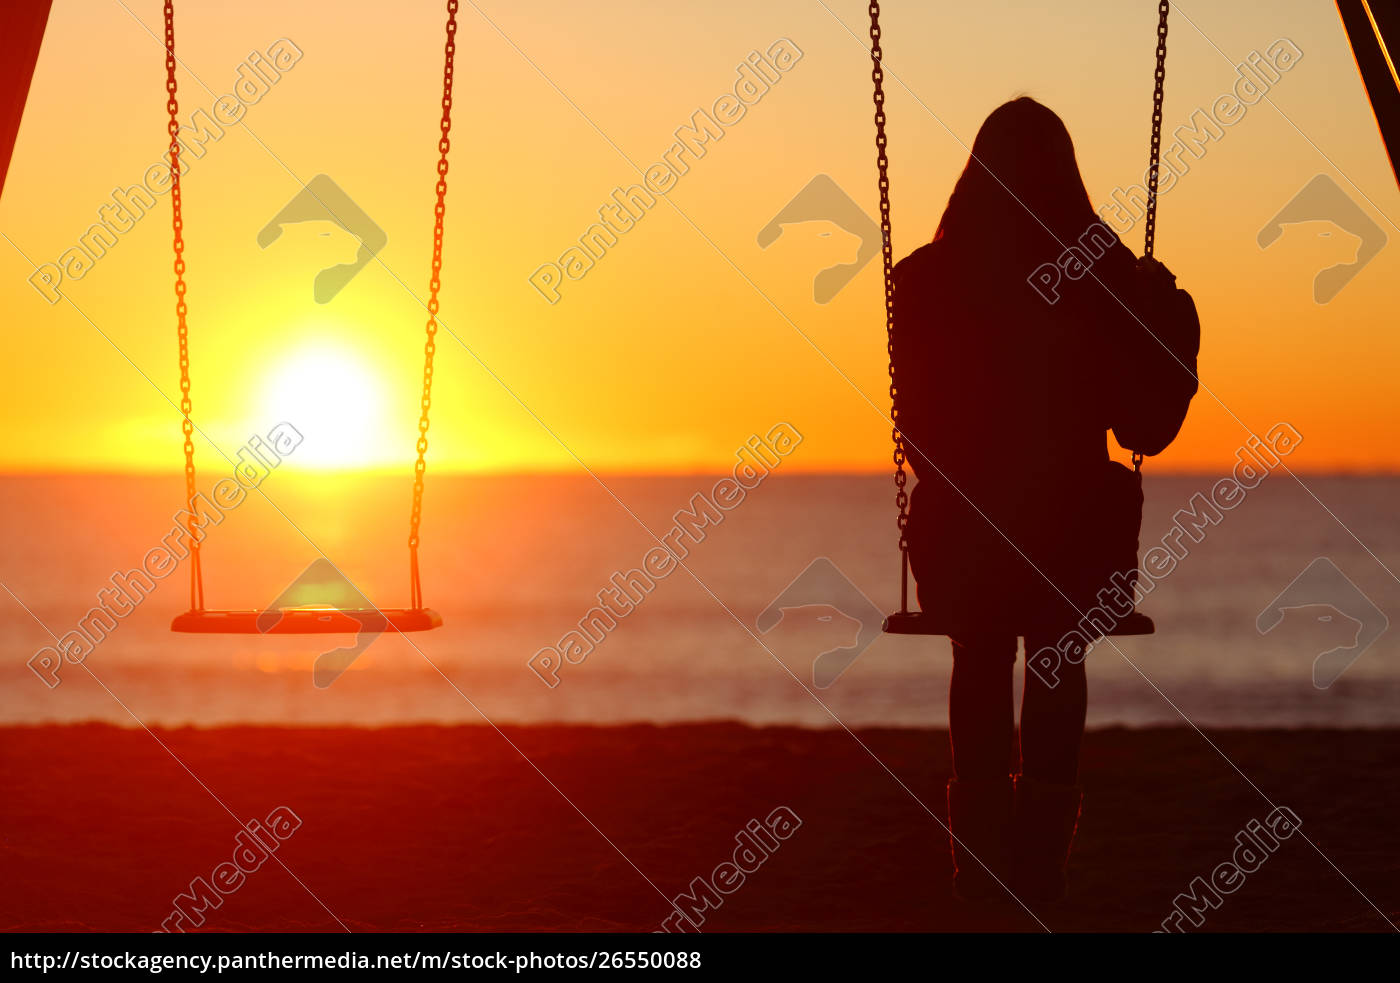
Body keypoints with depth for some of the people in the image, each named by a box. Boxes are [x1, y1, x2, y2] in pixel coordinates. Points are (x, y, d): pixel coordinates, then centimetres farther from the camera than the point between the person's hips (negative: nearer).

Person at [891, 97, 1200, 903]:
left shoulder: (929, 279, -7)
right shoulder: (1104, 278, -10)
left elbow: (918, 418, 0)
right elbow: (1145, 425, -5)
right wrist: (1167, 317, 9)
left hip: (964, 518, 1)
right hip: (1075, 519, 0)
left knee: (980, 667, 19)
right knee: (1058, 665, 18)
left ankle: (982, 853, 13)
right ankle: (1041, 853, 9)